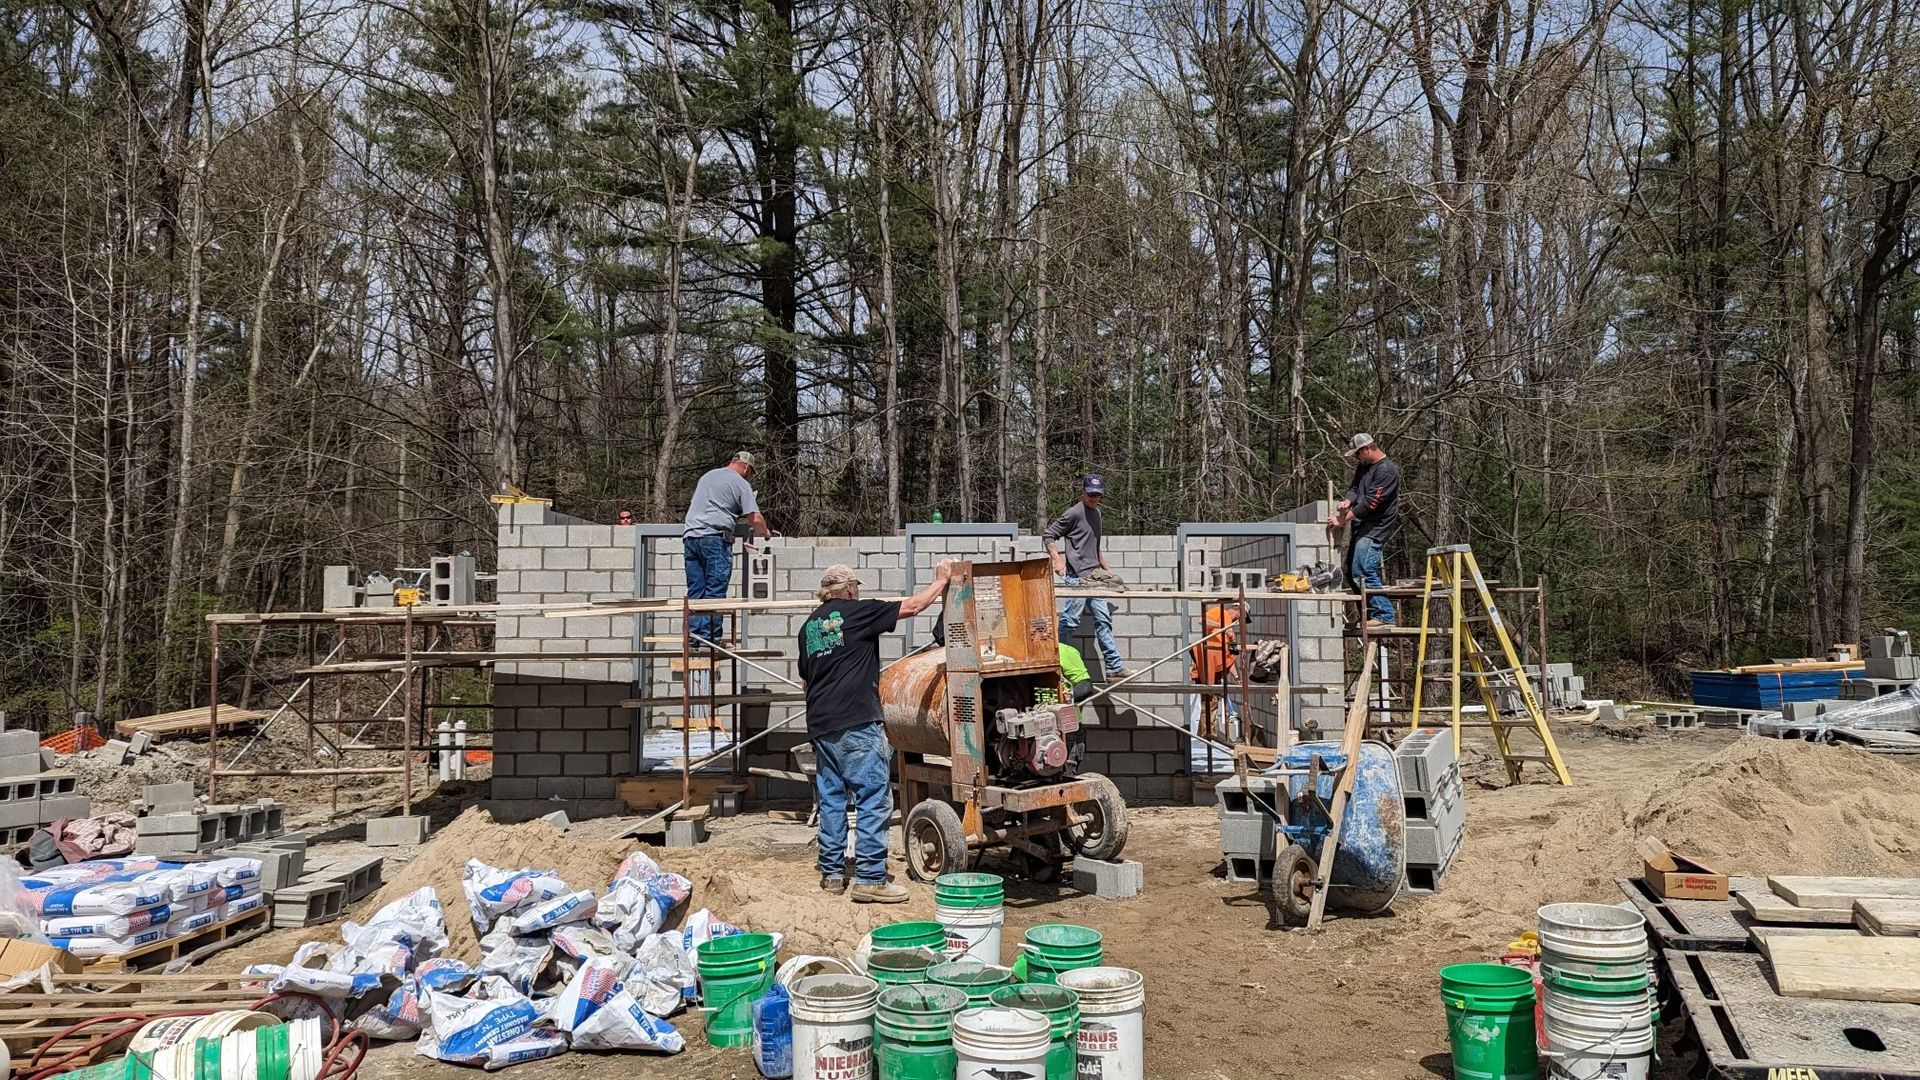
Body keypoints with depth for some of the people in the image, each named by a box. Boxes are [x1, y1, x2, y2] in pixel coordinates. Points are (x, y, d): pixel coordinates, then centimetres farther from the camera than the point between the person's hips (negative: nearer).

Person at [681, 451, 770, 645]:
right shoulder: (741, 484, 2)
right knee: (715, 591, -5)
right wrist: (765, 532, 16)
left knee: (695, 590, 7)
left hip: (690, 535, 7)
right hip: (714, 537, -7)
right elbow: (756, 519, -5)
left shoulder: (708, 475, 23)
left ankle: (693, 636, 5)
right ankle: (710, 637, -8)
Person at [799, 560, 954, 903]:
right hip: (856, 723, -8)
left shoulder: (809, 625, 16)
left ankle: (832, 873, 18)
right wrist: (941, 580, 11)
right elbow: (912, 607, -1)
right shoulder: (857, 612, -4)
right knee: (874, 798, -4)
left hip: (820, 725, 8)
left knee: (831, 798, 13)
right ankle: (869, 878, -7)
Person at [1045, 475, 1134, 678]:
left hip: (1094, 577, 8)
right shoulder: (1073, 513, -8)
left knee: (1103, 620, 6)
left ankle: (1115, 667, 8)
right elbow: (1048, 536, -8)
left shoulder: (1096, 513, 17)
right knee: (1069, 621, -7)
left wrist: (1106, 568, 25)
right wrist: (1058, 560, -18)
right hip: (1077, 576, -8)